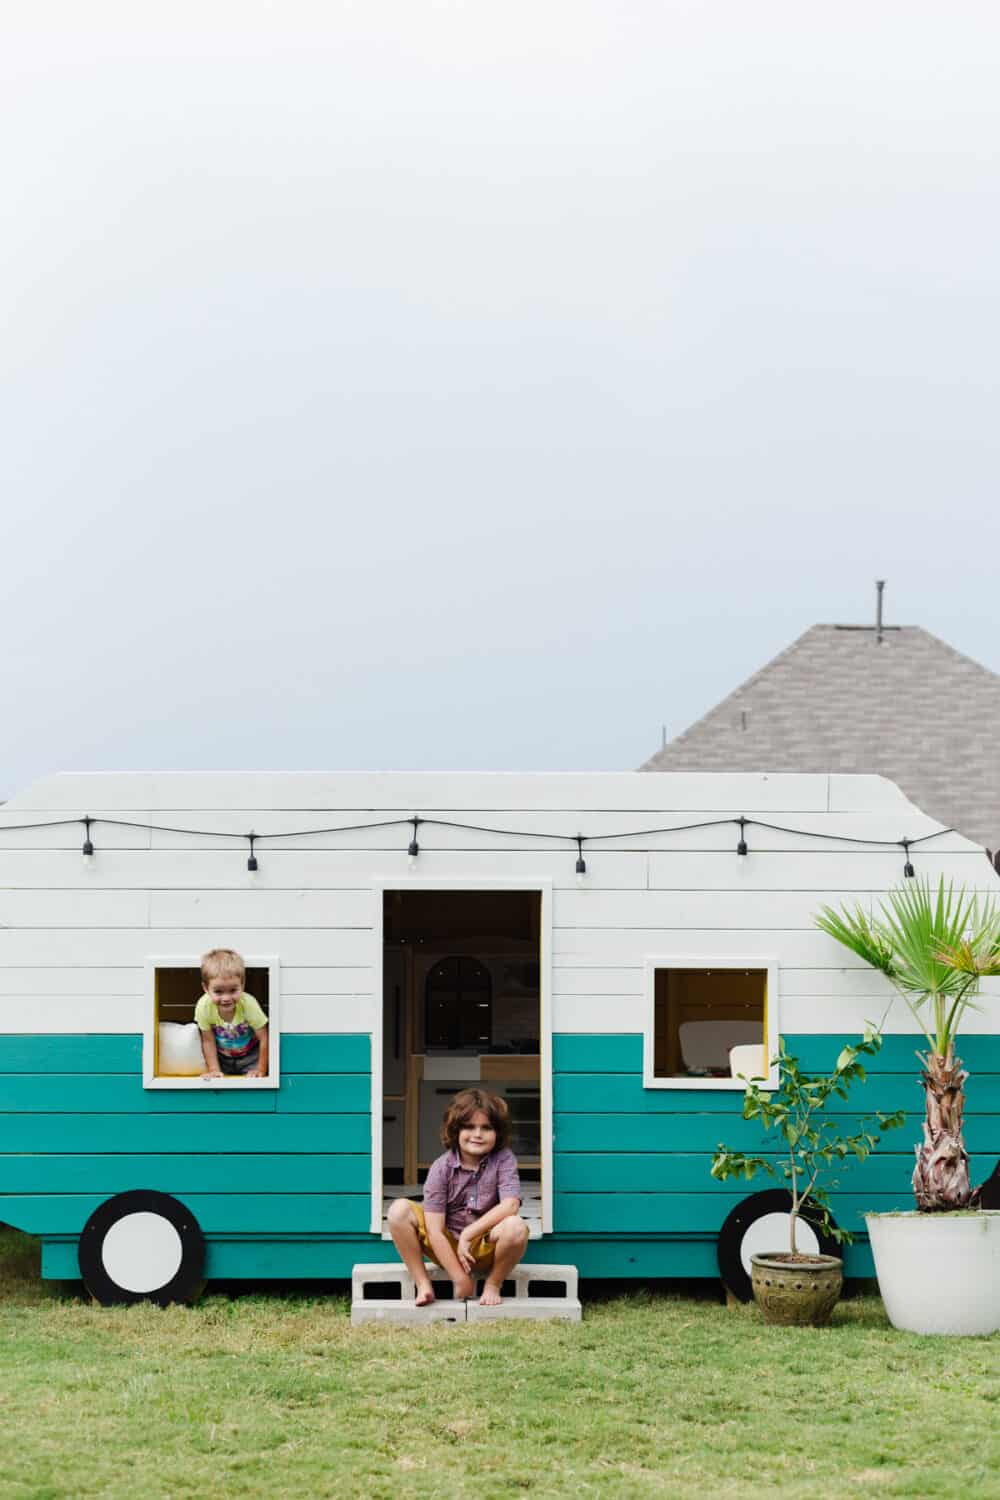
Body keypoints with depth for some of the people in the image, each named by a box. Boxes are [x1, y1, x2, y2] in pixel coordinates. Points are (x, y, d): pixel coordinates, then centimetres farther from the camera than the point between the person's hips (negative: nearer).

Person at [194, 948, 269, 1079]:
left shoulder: (248, 1004, -33)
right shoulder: (203, 1007, -29)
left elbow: (264, 1039, -21)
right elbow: (208, 1041, -13)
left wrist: (261, 1070, -16)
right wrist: (214, 1070, -12)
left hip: (250, 1056, -2)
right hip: (221, 1057, 2)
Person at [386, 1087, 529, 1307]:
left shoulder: (504, 1159, -8)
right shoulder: (441, 1168, -11)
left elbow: (510, 1205, -22)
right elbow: (434, 1231, -17)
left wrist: (468, 1234, -23)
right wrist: (461, 1280, -21)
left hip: (486, 1249, -1)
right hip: (447, 1248, 1)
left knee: (516, 1227, -33)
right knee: (399, 1210, -20)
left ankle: (493, 1285, -6)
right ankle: (423, 1285, -10)